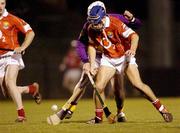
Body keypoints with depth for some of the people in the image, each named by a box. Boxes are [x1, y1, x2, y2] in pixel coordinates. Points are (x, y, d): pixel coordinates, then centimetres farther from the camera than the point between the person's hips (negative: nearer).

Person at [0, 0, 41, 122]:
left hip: (12, 55, -5)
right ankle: (32, 89, 28)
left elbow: (30, 33, -3)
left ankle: (21, 113, -25)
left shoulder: (11, 19, -4)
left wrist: (22, 47, -16)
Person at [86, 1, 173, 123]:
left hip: (125, 57, -4)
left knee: (138, 84, -16)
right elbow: (92, 45, 7)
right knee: (99, 87, -11)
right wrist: (92, 64, -2)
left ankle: (162, 109, -3)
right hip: (108, 59, 4)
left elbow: (134, 36, -29)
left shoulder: (115, 23, -26)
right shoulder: (91, 29, -10)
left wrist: (132, 49, -48)